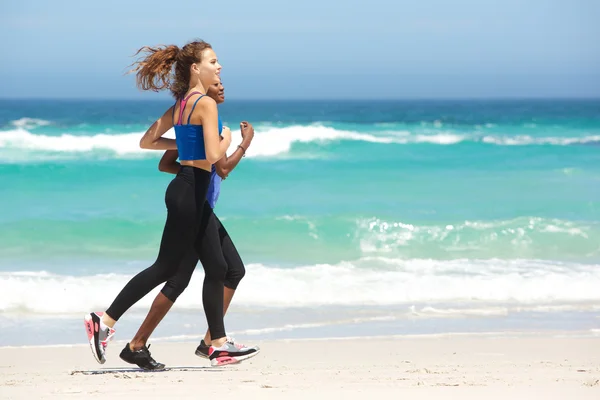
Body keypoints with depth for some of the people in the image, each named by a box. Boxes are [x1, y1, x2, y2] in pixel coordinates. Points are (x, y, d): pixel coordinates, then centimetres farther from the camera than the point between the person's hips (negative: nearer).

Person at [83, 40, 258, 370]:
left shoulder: (180, 104, 12)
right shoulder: (206, 103, -15)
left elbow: (147, 141, 17)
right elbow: (213, 155, -24)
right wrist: (226, 140, -3)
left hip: (187, 192, 10)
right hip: (191, 191, -10)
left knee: (216, 268, 11)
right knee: (166, 268, -3)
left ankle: (219, 345, 14)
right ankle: (104, 321, 0)